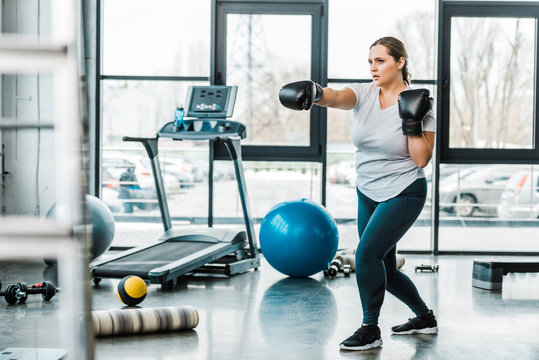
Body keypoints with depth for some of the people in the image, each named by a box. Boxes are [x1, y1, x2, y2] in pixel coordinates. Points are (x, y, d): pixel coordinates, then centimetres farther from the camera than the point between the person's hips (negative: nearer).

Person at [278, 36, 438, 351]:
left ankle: (371, 331, -3)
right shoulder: (364, 94, -3)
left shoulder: (418, 104, -12)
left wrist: (412, 122, -25)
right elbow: (336, 97, -26)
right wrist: (313, 93, -47)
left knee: (366, 253, -19)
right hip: (369, 195, 6)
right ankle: (425, 318, 36)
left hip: (403, 195, -6)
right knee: (383, 269, 14)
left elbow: (422, 159, -15)